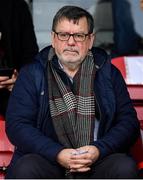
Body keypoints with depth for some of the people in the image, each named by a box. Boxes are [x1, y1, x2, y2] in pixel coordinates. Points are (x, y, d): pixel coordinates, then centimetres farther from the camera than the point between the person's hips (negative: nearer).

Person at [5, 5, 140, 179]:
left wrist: (99, 150, -13)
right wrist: (56, 153, -16)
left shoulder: (109, 73, 11)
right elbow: (16, 125, -2)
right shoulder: (31, 75, 7)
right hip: (48, 160, -1)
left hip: (98, 160, 1)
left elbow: (129, 121, 6)